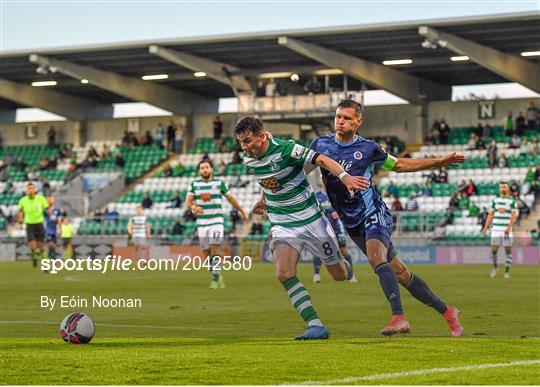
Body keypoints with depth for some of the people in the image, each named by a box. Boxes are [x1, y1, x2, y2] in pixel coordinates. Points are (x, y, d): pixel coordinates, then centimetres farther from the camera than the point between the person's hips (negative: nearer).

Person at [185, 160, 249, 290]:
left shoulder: (219, 183, 3)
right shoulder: (194, 184, 5)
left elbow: (231, 198, 13)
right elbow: (188, 202, -1)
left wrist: (242, 211, 18)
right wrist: (193, 207, -24)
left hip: (216, 221, -2)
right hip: (201, 223, 2)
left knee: (214, 248, -17)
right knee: (207, 253, 3)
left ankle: (215, 278, -17)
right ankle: (219, 277, 19)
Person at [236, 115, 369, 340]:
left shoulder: (285, 149, -20)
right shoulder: (248, 159, -2)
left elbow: (321, 160, -27)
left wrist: (344, 176, -43)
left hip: (311, 219, -4)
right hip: (282, 225, 4)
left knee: (338, 275, 6)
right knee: (284, 273, -22)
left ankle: (344, 264, 46)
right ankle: (315, 326, -20)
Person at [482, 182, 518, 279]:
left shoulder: (512, 201, 1)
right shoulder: (495, 200, 10)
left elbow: (514, 216, -6)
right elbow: (491, 214, 12)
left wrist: (509, 228, -19)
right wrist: (486, 227, 3)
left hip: (507, 230, -2)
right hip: (496, 229, 2)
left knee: (508, 250, -3)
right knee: (494, 249, -2)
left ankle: (507, 271, 5)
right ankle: (495, 267, 22)